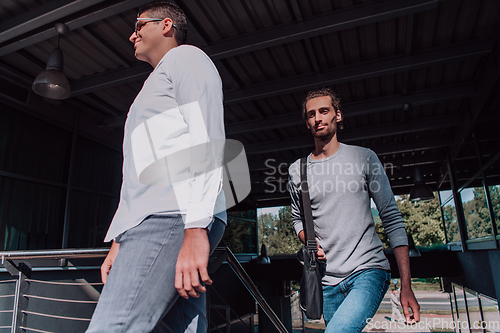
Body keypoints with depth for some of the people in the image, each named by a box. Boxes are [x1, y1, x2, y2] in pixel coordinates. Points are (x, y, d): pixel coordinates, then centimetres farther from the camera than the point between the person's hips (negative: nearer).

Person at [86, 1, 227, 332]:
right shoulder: (154, 86, 37)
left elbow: (206, 139, -11)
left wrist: (195, 230, -21)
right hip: (150, 222, 9)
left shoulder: (185, 57, 10)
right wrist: (118, 242, 25)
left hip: (172, 219, -9)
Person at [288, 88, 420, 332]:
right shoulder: (297, 170, 5)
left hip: (368, 270, -3)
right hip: (328, 280, 4)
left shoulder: (364, 158, -1)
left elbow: (392, 219, -1)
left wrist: (406, 285, -6)